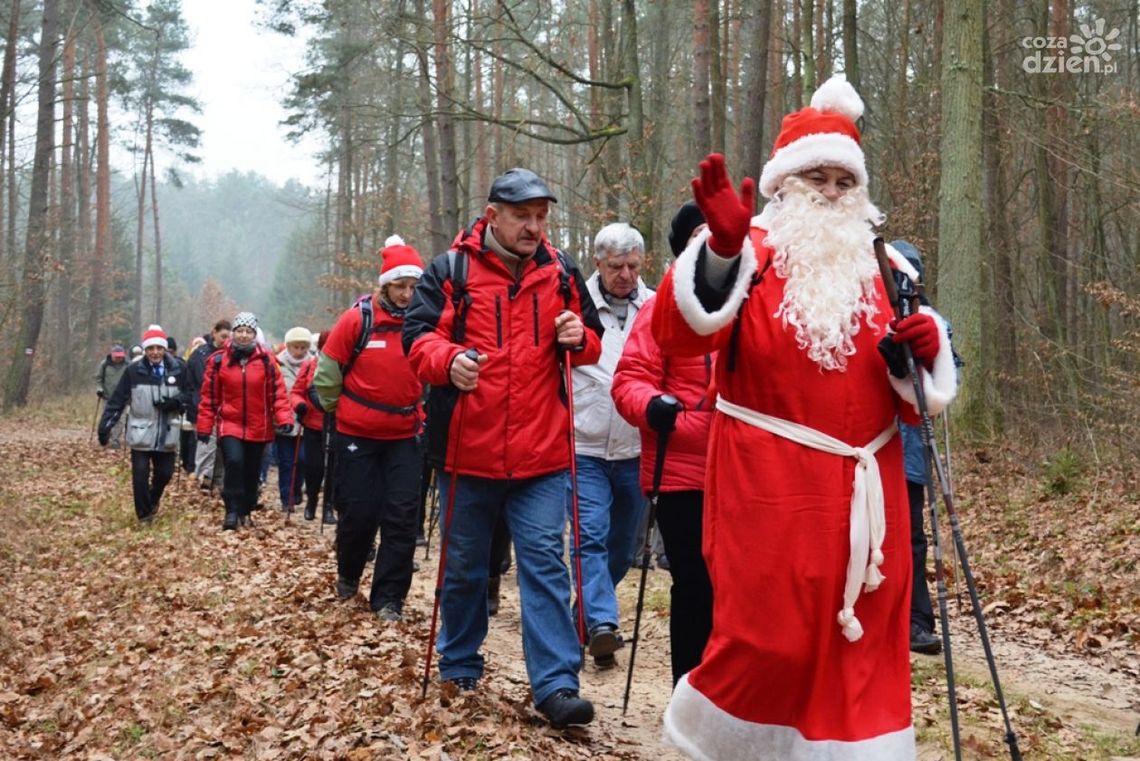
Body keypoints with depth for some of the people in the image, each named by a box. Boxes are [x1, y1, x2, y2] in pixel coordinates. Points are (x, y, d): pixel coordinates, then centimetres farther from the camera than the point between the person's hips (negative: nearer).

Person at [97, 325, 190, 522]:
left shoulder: (178, 369, -3)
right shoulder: (134, 371, -7)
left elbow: (188, 395, 4)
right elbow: (117, 400, -5)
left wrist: (174, 402, -16)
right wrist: (105, 426, -10)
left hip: (166, 435, 2)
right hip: (140, 434, -2)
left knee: (165, 473, 9)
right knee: (140, 475, -5)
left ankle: (153, 500, 40)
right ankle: (144, 514, 11)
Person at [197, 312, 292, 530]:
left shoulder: (266, 360, -3)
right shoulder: (218, 360, -3)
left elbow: (278, 392, -3)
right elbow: (209, 396, 1)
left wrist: (284, 418, -14)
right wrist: (204, 426, 1)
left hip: (258, 427, 2)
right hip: (229, 424, -1)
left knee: (251, 471, 11)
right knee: (234, 462, -21)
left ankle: (245, 511, 29)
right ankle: (232, 511, -10)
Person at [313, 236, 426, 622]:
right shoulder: (357, 319, -10)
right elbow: (326, 375, -1)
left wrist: (420, 412, 9)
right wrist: (339, 408, 7)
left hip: (404, 437, 2)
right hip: (357, 435, -2)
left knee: (402, 516, -3)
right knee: (359, 513, 4)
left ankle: (389, 598, 7)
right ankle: (348, 575, 33)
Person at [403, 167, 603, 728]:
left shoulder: (561, 272, 8)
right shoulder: (451, 270, 0)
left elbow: (591, 343, 16)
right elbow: (418, 335, -4)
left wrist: (580, 337, -8)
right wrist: (448, 360, -26)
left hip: (541, 452, 1)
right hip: (467, 448, -1)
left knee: (544, 563, -4)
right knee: (464, 565, 13)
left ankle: (556, 685, -4)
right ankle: (459, 665, 31)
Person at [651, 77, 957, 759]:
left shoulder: (882, 269, 14)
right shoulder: (748, 255, -2)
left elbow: (919, 396, 17)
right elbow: (681, 333, -21)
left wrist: (925, 353, -6)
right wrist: (720, 247, -36)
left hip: (865, 492, 5)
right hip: (771, 492, -5)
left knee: (866, 642, 9)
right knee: (770, 636, -3)